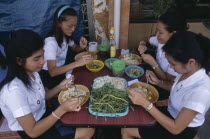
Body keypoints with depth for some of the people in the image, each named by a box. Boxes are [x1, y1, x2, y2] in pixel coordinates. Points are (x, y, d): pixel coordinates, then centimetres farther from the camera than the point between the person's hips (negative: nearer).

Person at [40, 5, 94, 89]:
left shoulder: (65, 35, -5)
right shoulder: (51, 42, -28)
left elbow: (75, 48, 12)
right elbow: (52, 72, -38)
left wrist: (81, 47, -13)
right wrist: (77, 63, -48)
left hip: (61, 70, 7)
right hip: (49, 76, -7)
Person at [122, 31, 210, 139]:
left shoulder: (201, 91, -36)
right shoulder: (187, 70, -13)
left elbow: (175, 128, -29)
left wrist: (145, 103, -34)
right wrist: (158, 82, -10)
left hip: (181, 130, -6)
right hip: (171, 113, 6)